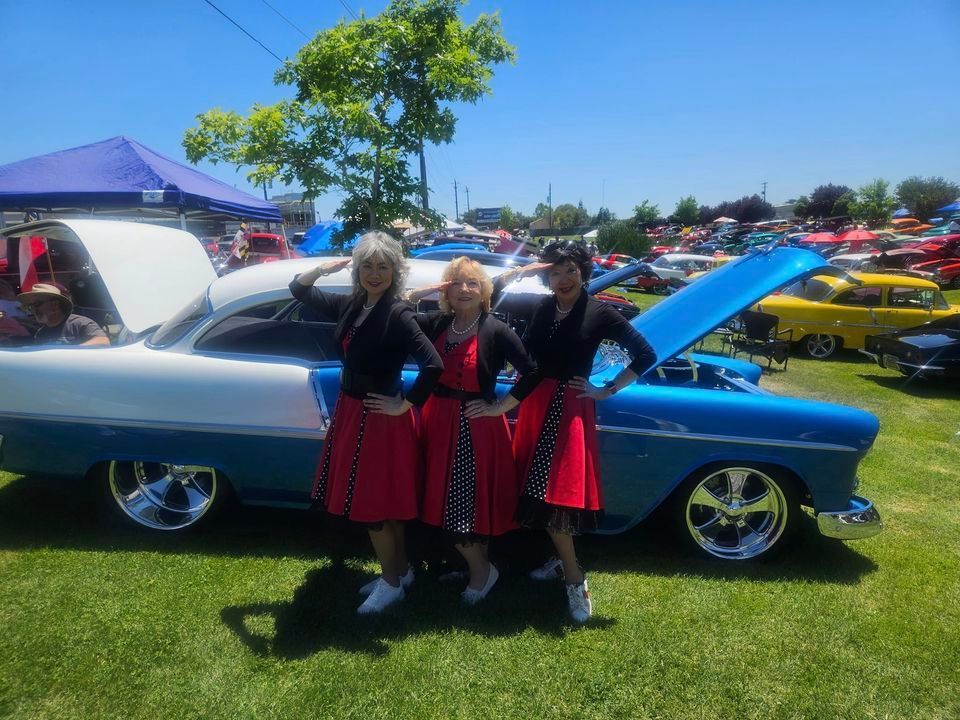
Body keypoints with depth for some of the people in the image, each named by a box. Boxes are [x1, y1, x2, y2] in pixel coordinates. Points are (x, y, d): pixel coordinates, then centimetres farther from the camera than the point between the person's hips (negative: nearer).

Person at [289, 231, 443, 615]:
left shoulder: (399, 314, -20)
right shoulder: (350, 305, 2)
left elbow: (434, 365, -29)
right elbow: (299, 290, 13)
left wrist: (405, 405, -19)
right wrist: (323, 269, -7)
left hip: (381, 418, -8)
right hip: (350, 412, 8)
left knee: (373, 504, 5)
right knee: (382, 502, 19)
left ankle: (391, 582, 25)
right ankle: (400, 569, 36)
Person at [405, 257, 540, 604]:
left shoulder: (496, 331, -10)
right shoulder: (436, 324, 4)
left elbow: (532, 373, -13)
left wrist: (501, 407, -11)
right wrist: (419, 293, -8)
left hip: (476, 426, -5)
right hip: (438, 422, 6)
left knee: (471, 501, -1)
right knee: (444, 501, 13)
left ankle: (482, 569, 25)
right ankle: (473, 564, 34)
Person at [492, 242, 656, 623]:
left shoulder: (599, 314, -8)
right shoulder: (538, 307, 4)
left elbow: (646, 355, -8)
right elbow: (492, 297, 10)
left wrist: (606, 391, -8)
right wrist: (520, 270, -5)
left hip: (570, 409, -5)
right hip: (534, 404, 5)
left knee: (556, 493, -8)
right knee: (538, 489, 12)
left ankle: (575, 579, 8)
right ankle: (562, 560, 31)